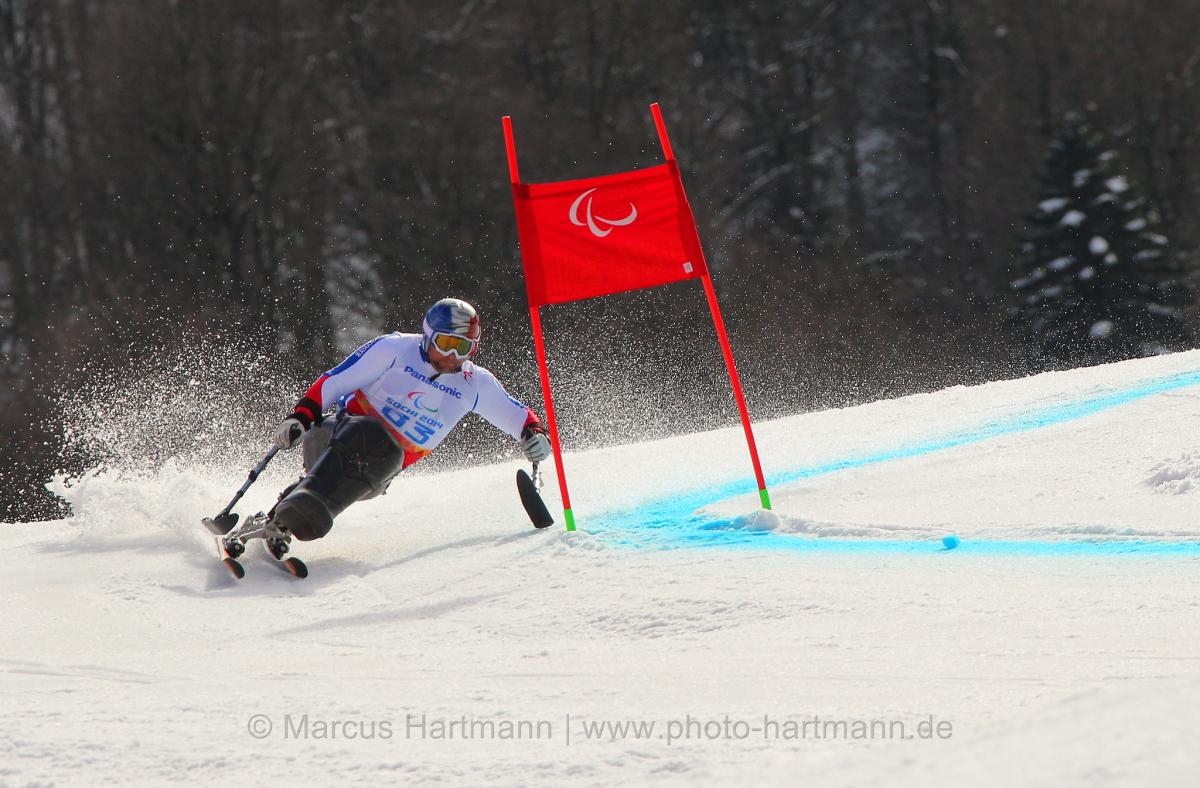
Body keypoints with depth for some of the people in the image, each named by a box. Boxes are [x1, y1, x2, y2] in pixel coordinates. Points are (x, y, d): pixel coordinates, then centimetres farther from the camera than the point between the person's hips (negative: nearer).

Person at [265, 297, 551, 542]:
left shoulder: (475, 384, 10)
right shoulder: (397, 349, -3)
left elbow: (516, 414, 20)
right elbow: (336, 380, -2)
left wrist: (534, 432, -2)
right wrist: (300, 416, -12)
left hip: (378, 471, 4)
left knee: (385, 456, -34)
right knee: (372, 435, -39)